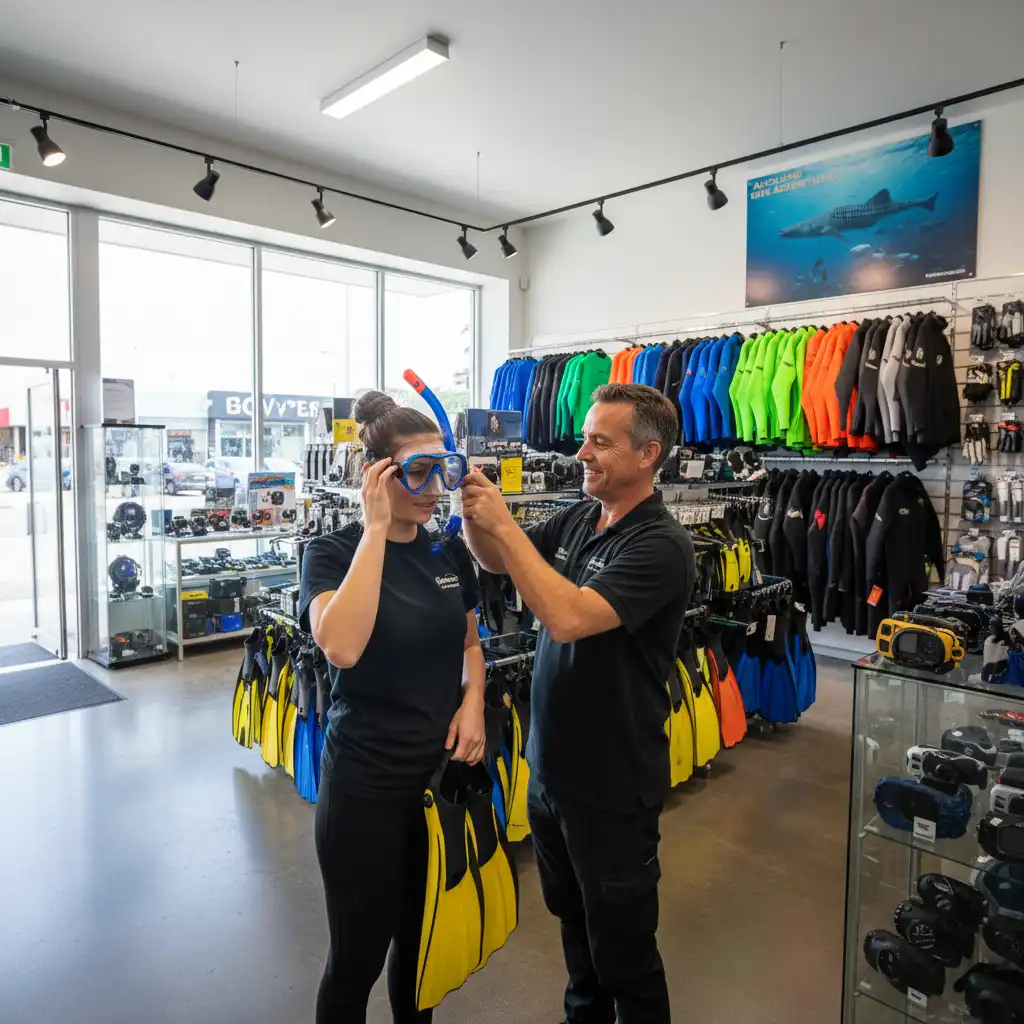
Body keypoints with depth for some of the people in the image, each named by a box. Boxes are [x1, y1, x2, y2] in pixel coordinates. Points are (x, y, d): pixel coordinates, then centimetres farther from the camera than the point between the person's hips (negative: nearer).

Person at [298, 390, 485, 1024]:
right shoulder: (334, 552, -14)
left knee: (425, 937, 23)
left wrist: (473, 700, -6)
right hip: (366, 785, -5)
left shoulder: (451, 552, 1)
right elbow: (341, 646, -33)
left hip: (444, 773, 5)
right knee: (358, 954, 13)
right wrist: (376, 527, -29)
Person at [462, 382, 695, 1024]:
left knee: (622, 948, 14)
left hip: (613, 785, -7)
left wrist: (503, 522, -30)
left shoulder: (660, 545, -22)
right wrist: (474, 512, -11)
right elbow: (496, 562, 9)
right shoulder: (577, 519, 2)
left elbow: (568, 616, -33)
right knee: (573, 922, 28)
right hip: (551, 767, 8)